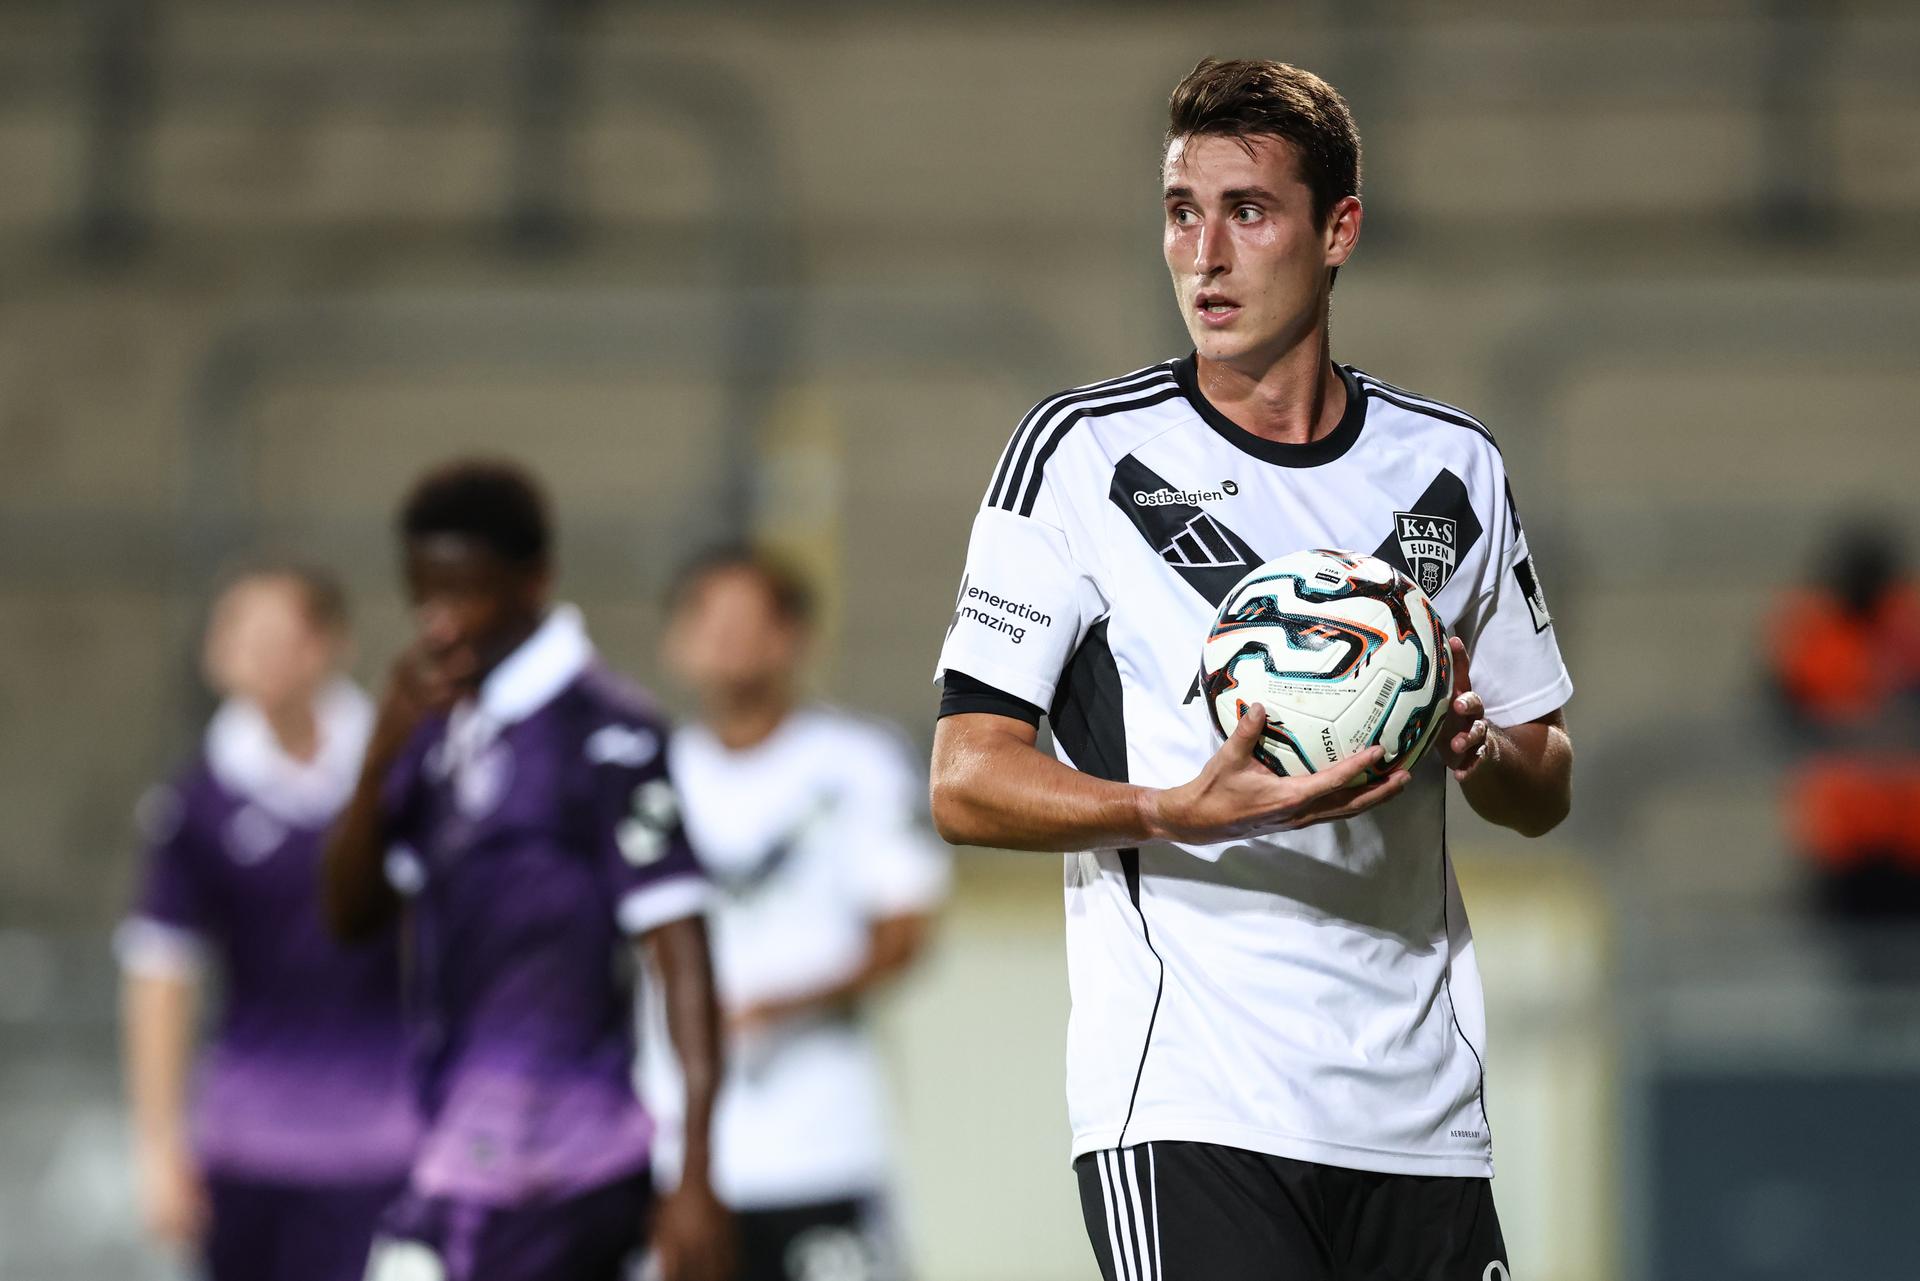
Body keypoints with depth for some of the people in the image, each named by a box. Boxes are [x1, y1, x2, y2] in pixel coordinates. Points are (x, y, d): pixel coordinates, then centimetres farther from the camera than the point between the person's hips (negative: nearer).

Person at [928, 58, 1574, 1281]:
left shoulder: (1454, 467, 12)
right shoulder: (1083, 451, 1)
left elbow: (1546, 789, 20)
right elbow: (967, 783, -3)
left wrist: (1475, 745, -4)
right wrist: (1182, 813, -20)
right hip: (1185, 1112, -4)